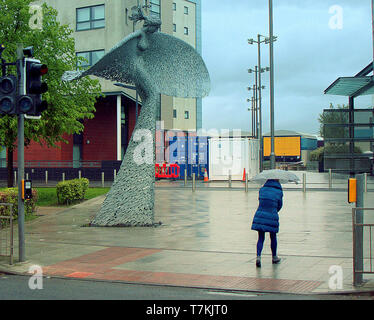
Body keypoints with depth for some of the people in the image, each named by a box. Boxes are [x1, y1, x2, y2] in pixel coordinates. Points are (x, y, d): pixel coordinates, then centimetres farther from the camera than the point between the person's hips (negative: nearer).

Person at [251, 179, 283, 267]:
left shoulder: (262, 189, 8)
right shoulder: (279, 191, 1)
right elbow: (280, 205, 8)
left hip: (259, 216, 2)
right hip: (272, 217, -2)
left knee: (261, 238, 7)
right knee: (273, 237, 15)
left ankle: (258, 256, -13)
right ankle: (274, 257, 29)